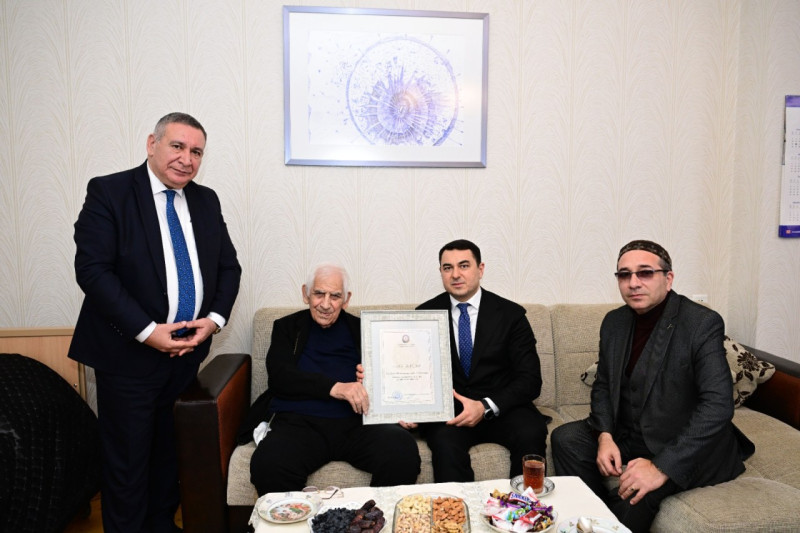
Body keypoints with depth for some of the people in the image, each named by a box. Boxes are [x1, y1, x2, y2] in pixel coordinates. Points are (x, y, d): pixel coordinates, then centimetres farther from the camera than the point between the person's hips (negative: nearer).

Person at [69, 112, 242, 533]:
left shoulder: (206, 200, 8)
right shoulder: (108, 192, -8)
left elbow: (228, 266, 10)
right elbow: (92, 269, -15)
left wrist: (214, 318, -7)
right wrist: (147, 332, -20)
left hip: (187, 352, 5)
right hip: (129, 354, -5)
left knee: (169, 451, 18)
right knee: (127, 460, 7)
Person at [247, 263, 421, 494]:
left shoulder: (360, 329, 21)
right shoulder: (288, 328, 18)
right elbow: (279, 377, 1)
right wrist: (334, 387, -14)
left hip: (357, 423, 1)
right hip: (299, 422, -1)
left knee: (403, 452, -30)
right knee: (268, 466, -34)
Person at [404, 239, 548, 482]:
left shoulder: (511, 314, 1)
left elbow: (530, 379, -5)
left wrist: (485, 407, -20)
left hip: (501, 407, 1)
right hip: (448, 411, 0)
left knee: (532, 432, -29)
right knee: (446, 443, -33)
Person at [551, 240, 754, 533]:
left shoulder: (703, 324, -19)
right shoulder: (614, 321, 1)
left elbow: (718, 406, -27)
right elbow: (603, 385, 9)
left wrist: (662, 467, -32)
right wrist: (605, 436, -10)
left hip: (684, 447, -6)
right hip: (627, 433, 6)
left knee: (635, 493, -30)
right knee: (566, 438, -11)